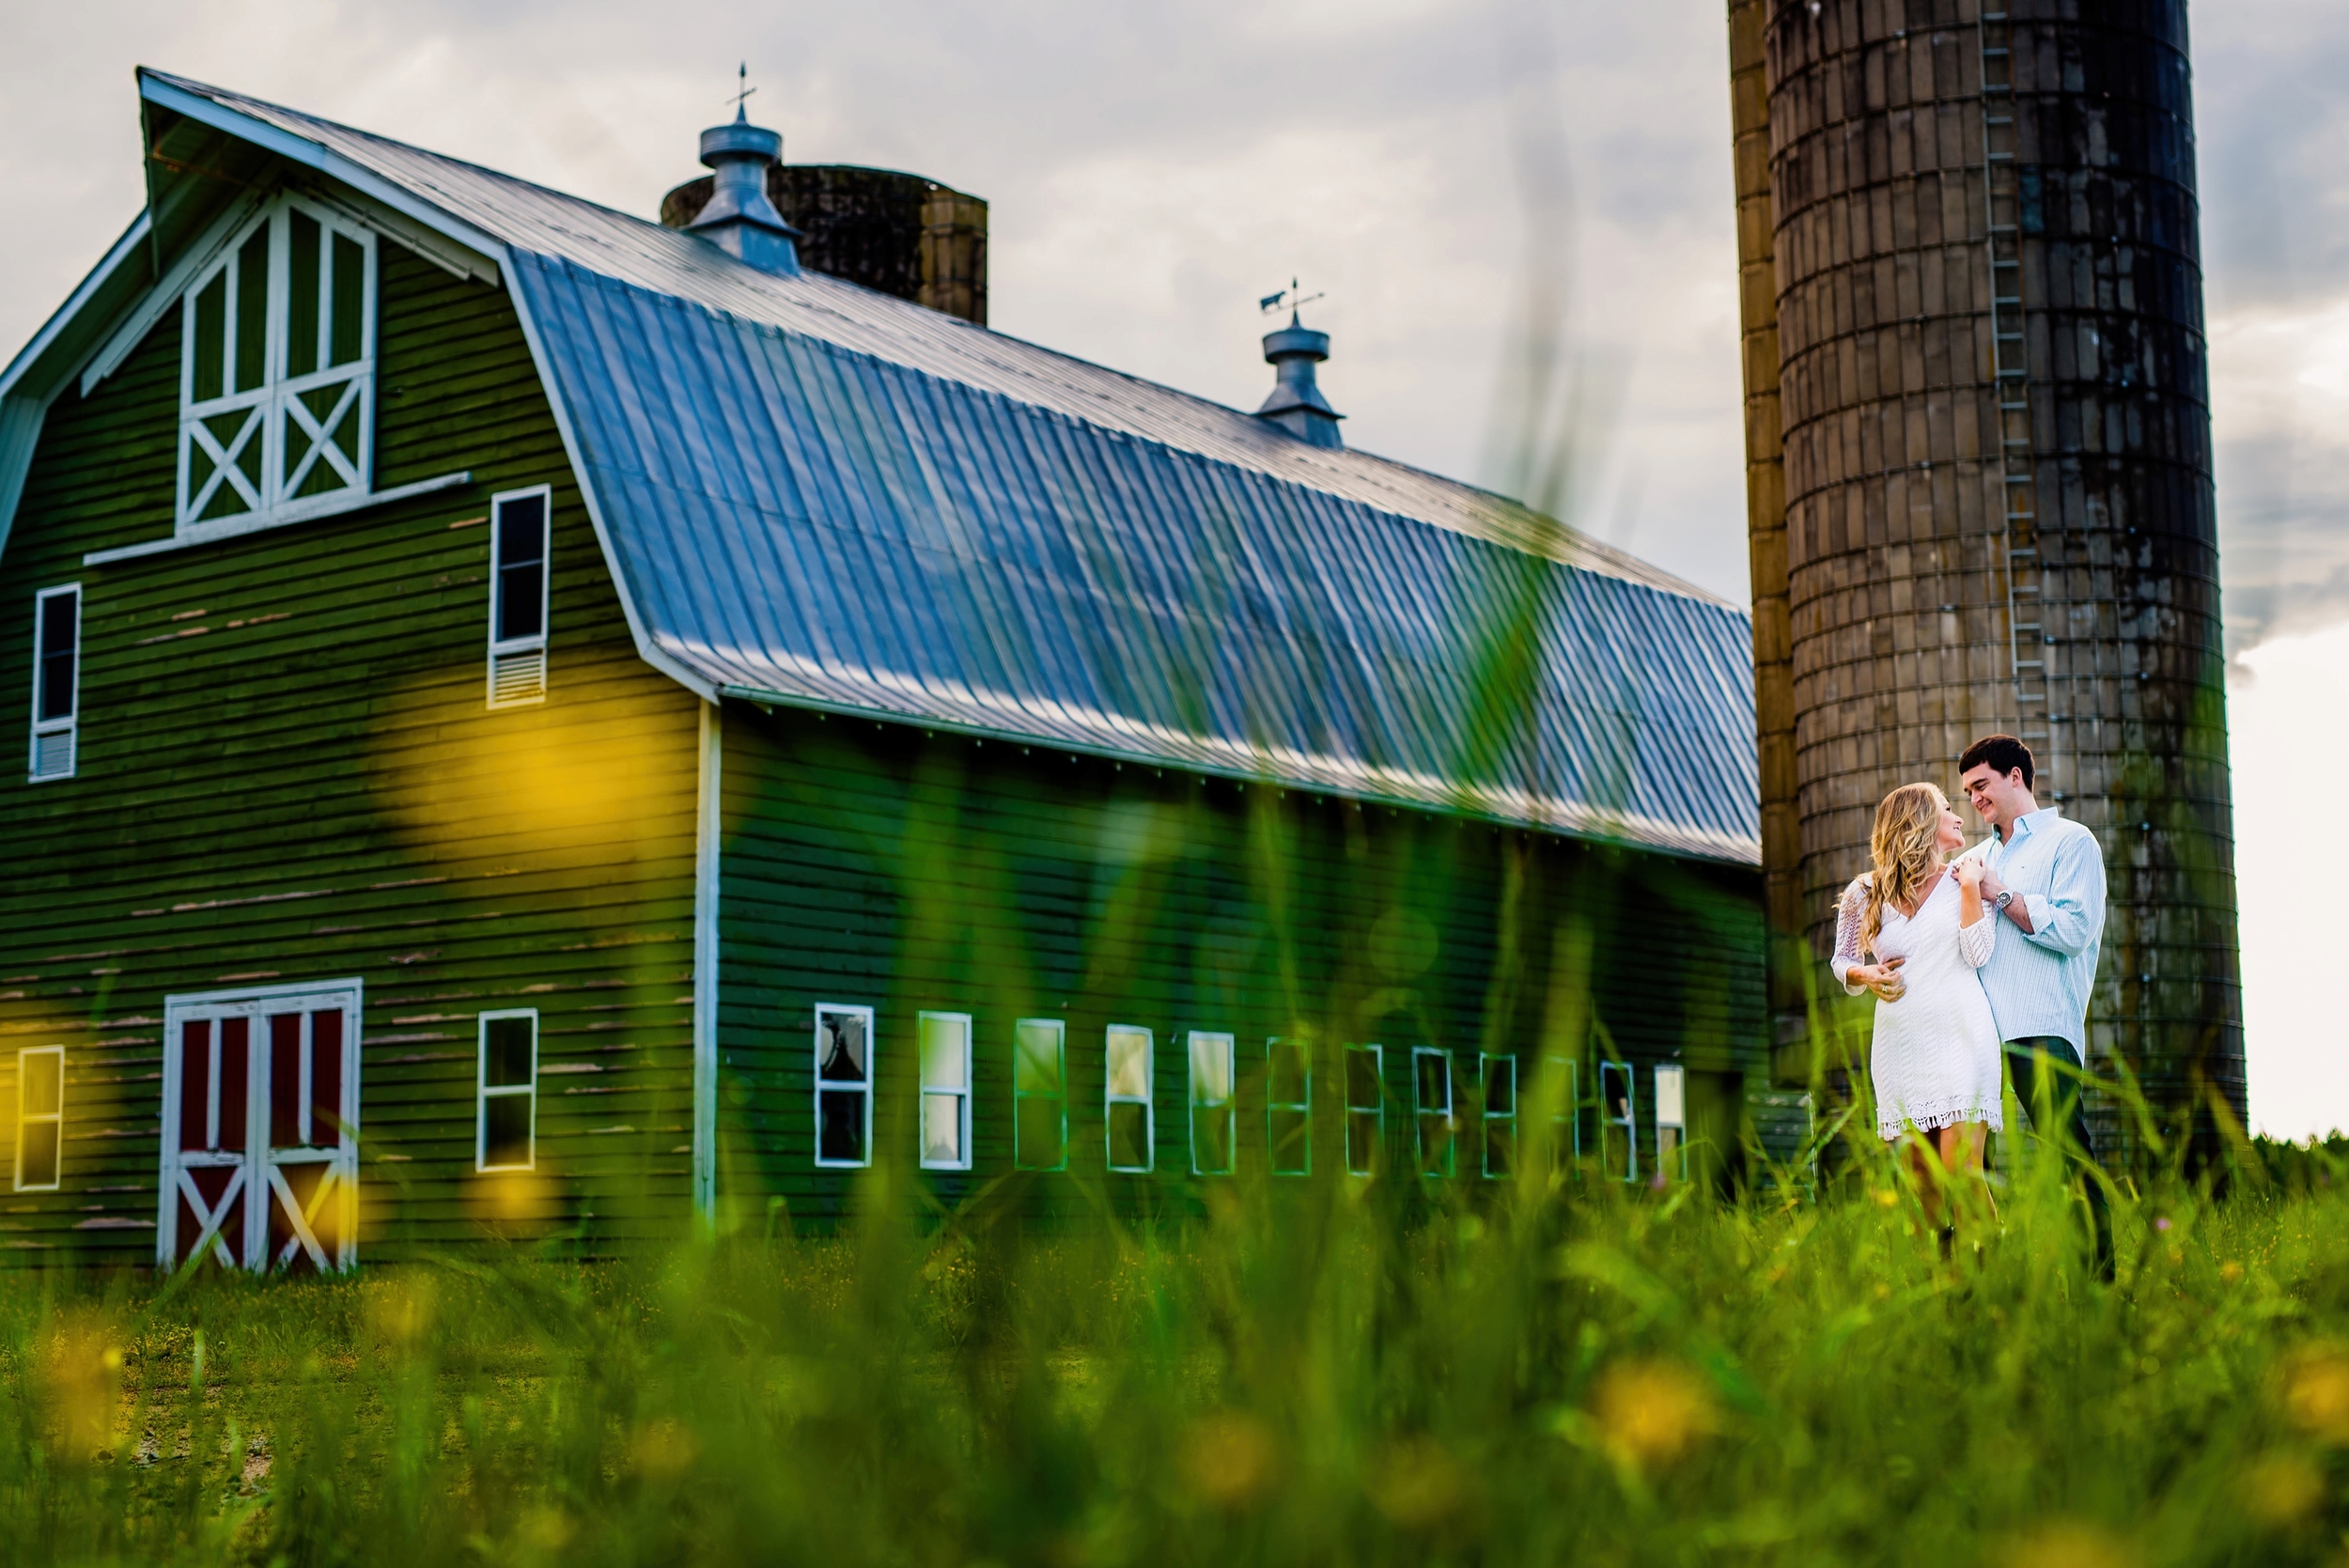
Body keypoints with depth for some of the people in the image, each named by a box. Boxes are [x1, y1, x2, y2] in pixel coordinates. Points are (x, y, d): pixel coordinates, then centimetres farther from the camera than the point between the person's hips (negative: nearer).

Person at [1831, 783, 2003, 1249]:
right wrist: (1864, 975, 0)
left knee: (1962, 1171, -14)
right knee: (1921, 1182, -1)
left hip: (1962, 1038, -1)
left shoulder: (1968, 879, 11)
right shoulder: (1864, 894, 11)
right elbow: (1842, 960, 21)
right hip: (1900, 1047, 2)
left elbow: (1978, 955, 0)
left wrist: (1969, 886, -3)